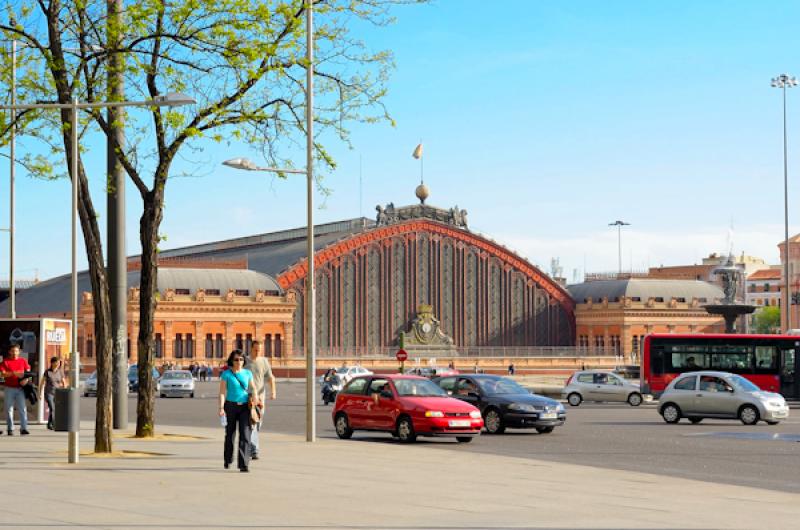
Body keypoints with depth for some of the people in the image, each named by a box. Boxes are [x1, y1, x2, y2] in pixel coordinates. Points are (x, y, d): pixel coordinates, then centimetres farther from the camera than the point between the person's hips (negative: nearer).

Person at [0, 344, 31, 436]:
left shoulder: (23, 361, 9)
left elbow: (28, 372, 9)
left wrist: (26, 379, -12)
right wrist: (14, 373, -22)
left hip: (20, 388, 1)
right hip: (9, 388, -1)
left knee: (22, 408, -5)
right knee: (9, 409, 2)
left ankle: (23, 428, -6)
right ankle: (10, 429, 7)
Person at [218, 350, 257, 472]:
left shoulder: (247, 373, 7)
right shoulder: (226, 374, -2)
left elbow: (253, 388, 20)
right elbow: (222, 392, -5)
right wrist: (221, 408, -15)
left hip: (245, 407, 1)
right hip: (231, 406, -1)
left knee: (245, 435, -11)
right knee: (230, 434, 12)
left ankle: (244, 464, -13)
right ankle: (228, 460, 35)